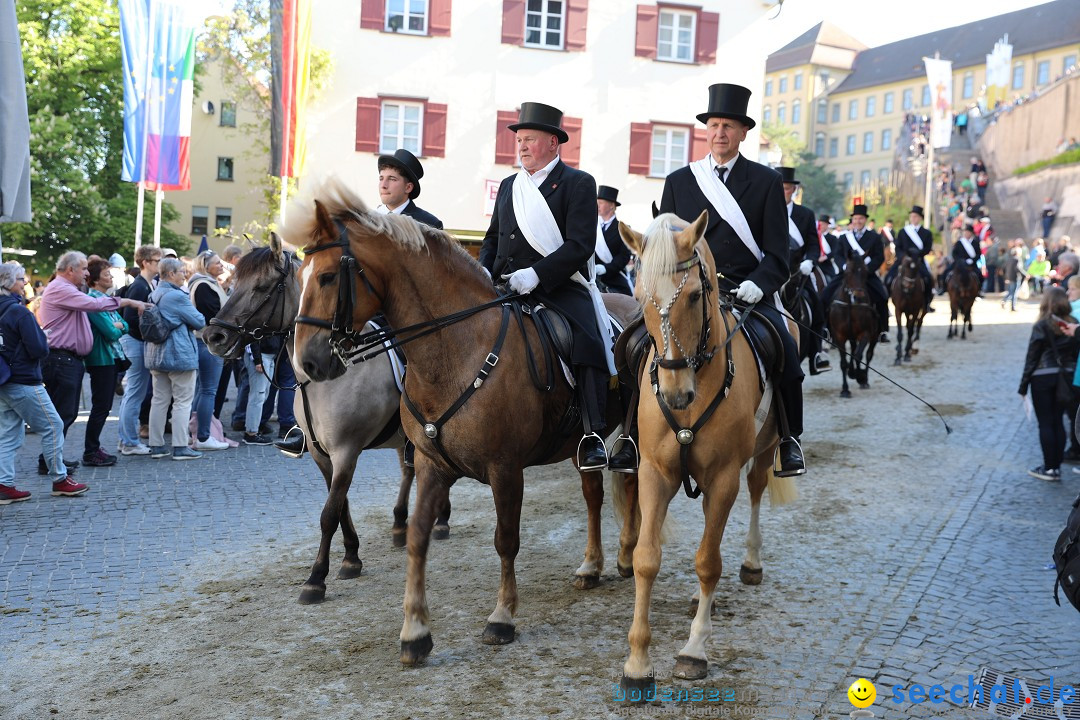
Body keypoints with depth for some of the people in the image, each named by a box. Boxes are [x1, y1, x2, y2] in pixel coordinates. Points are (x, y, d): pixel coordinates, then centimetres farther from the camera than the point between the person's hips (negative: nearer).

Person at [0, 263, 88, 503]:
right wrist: (41, 335, 1)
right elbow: (39, 350, -17)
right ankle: (60, 480, 8)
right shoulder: (20, 312, -17)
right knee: (52, 427, 3)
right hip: (24, 382, -8)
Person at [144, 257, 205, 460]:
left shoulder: (153, 295, 9)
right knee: (183, 401, -1)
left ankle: (156, 446, 14)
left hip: (156, 355, 8)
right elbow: (199, 322, -10)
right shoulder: (177, 296, -17)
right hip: (179, 354, -8)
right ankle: (180, 447, -2)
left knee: (159, 400, 11)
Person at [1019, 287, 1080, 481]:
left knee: (1045, 423, 3)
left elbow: (1032, 357, -10)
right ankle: (1056, 466, 15)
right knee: (1058, 421, 12)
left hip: (1043, 378, -5)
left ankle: (1049, 468, 5)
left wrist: (1023, 385, -4)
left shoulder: (1042, 326, -12)